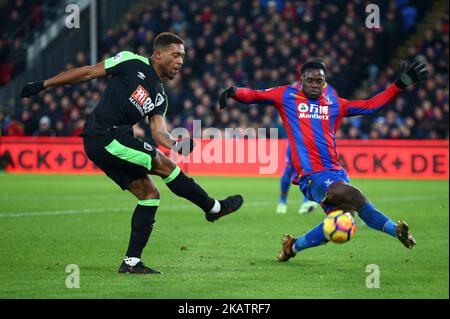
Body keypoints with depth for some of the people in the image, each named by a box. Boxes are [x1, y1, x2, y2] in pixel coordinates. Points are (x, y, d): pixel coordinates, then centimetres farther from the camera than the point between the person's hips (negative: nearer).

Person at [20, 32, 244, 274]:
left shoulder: (159, 97, 16)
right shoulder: (133, 63, -4)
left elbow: (157, 130, 2)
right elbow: (87, 73, -1)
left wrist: (174, 143, -21)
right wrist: (43, 85, 0)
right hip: (106, 138, -9)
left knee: (149, 194, 2)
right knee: (165, 165, -10)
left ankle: (131, 261, 3)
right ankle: (213, 207, 4)